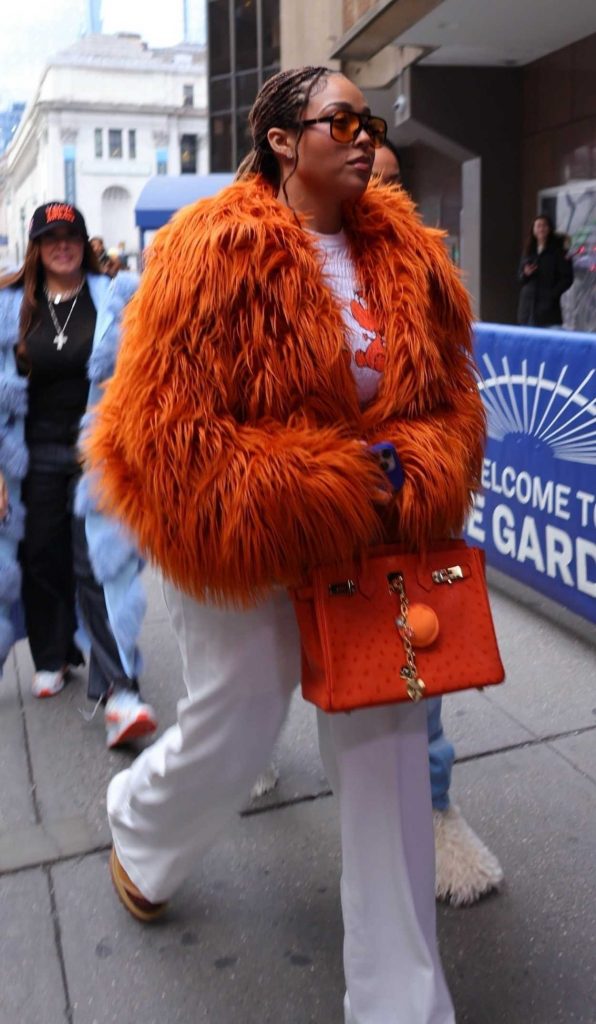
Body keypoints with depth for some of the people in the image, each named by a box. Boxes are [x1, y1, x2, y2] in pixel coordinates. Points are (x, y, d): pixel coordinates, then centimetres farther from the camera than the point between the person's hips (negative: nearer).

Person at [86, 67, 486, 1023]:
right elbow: (168, 425, -19)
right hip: (237, 540, -4)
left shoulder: (405, 251, 3)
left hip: (370, 539, 5)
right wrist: (321, 492, -21)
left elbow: (450, 394, 5)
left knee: (390, 742, 4)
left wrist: (407, 484, -15)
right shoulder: (217, 249, -14)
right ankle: (138, 830, 50)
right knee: (233, 733, 9)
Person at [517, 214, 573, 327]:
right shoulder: (529, 251, 13)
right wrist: (525, 274, -5)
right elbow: (520, 278, 17)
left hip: (548, 305, -4)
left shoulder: (558, 251, -1)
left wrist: (554, 294, -14)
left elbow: (567, 278, -3)